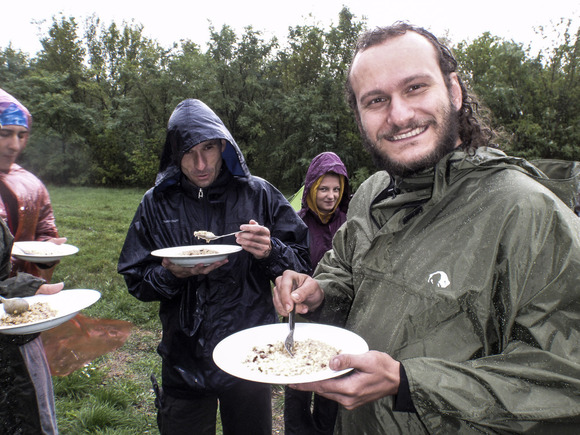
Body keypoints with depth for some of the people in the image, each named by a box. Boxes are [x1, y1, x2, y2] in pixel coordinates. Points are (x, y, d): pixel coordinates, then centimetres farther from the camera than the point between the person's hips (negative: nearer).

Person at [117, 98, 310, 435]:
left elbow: (304, 262, -3)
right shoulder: (157, 203, -1)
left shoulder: (259, 194, -5)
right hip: (185, 361, 1)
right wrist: (172, 275, -19)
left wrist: (270, 253, -23)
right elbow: (136, 280, 1)